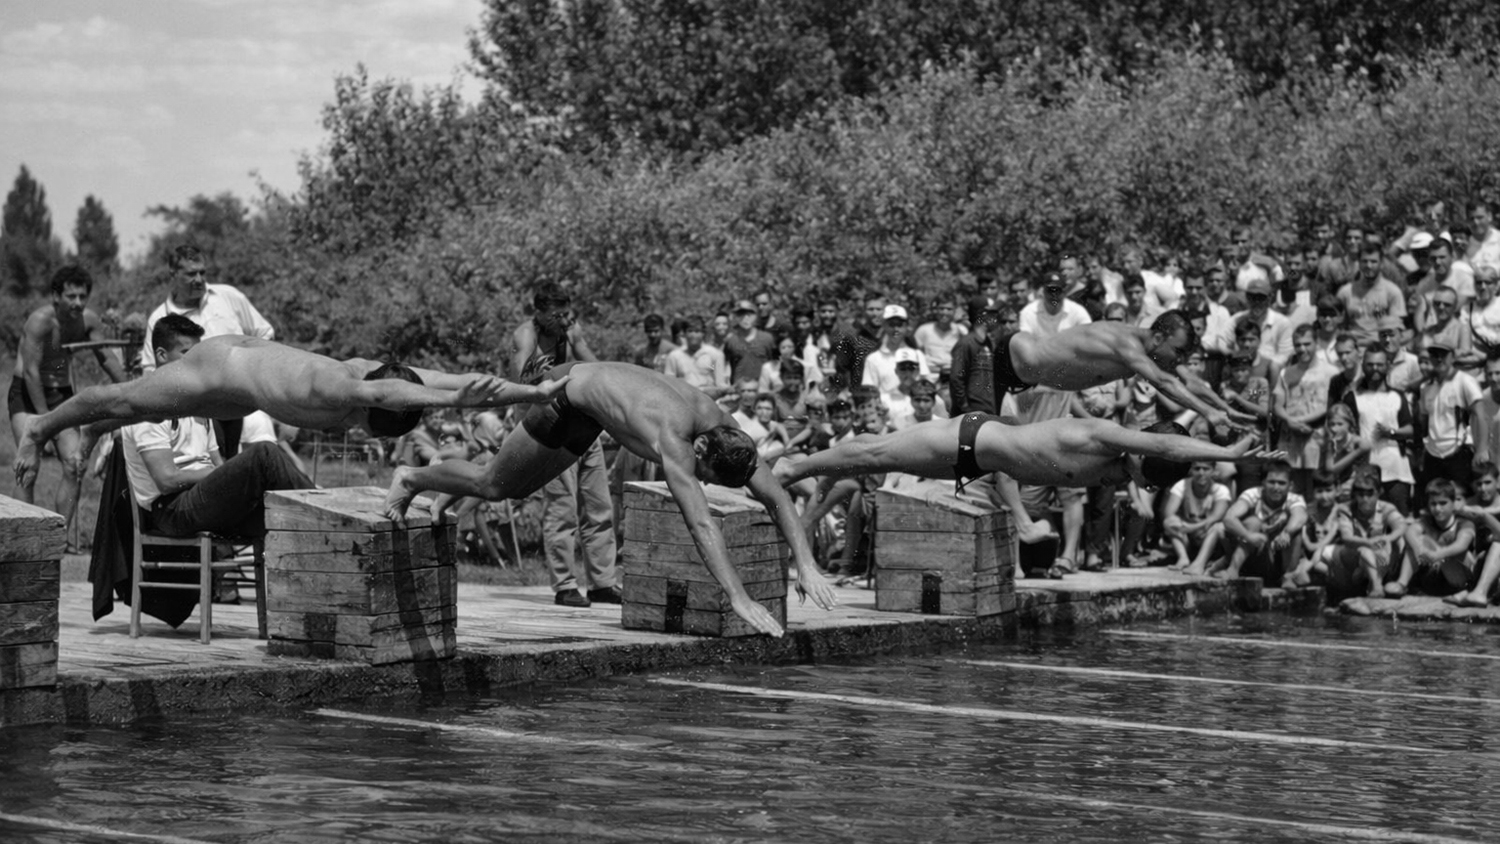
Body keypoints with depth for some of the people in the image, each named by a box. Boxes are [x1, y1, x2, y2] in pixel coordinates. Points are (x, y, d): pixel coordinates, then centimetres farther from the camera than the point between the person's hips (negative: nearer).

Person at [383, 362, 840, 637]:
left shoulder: (726, 432, -25)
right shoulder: (674, 438, -46)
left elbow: (777, 499, -20)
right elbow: (701, 524, -52)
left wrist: (806, 565, -29)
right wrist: (740, 600, -56)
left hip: (598, 395, 7)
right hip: (568, 394, -7)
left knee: (517, 489, 24)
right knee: (493, 486, 10)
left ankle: (454, 494, 51)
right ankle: (410, 478, 36)